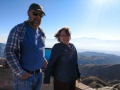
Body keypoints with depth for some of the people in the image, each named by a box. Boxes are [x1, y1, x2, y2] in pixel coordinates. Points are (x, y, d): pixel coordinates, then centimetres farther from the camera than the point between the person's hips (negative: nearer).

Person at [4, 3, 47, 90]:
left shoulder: (41, 32, 5)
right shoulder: (18, 29, -14)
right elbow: (9, 52, -17)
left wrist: (43, 60, 6)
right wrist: (20, 73, -18)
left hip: (38, 74, 6)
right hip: (24, 76, -6)